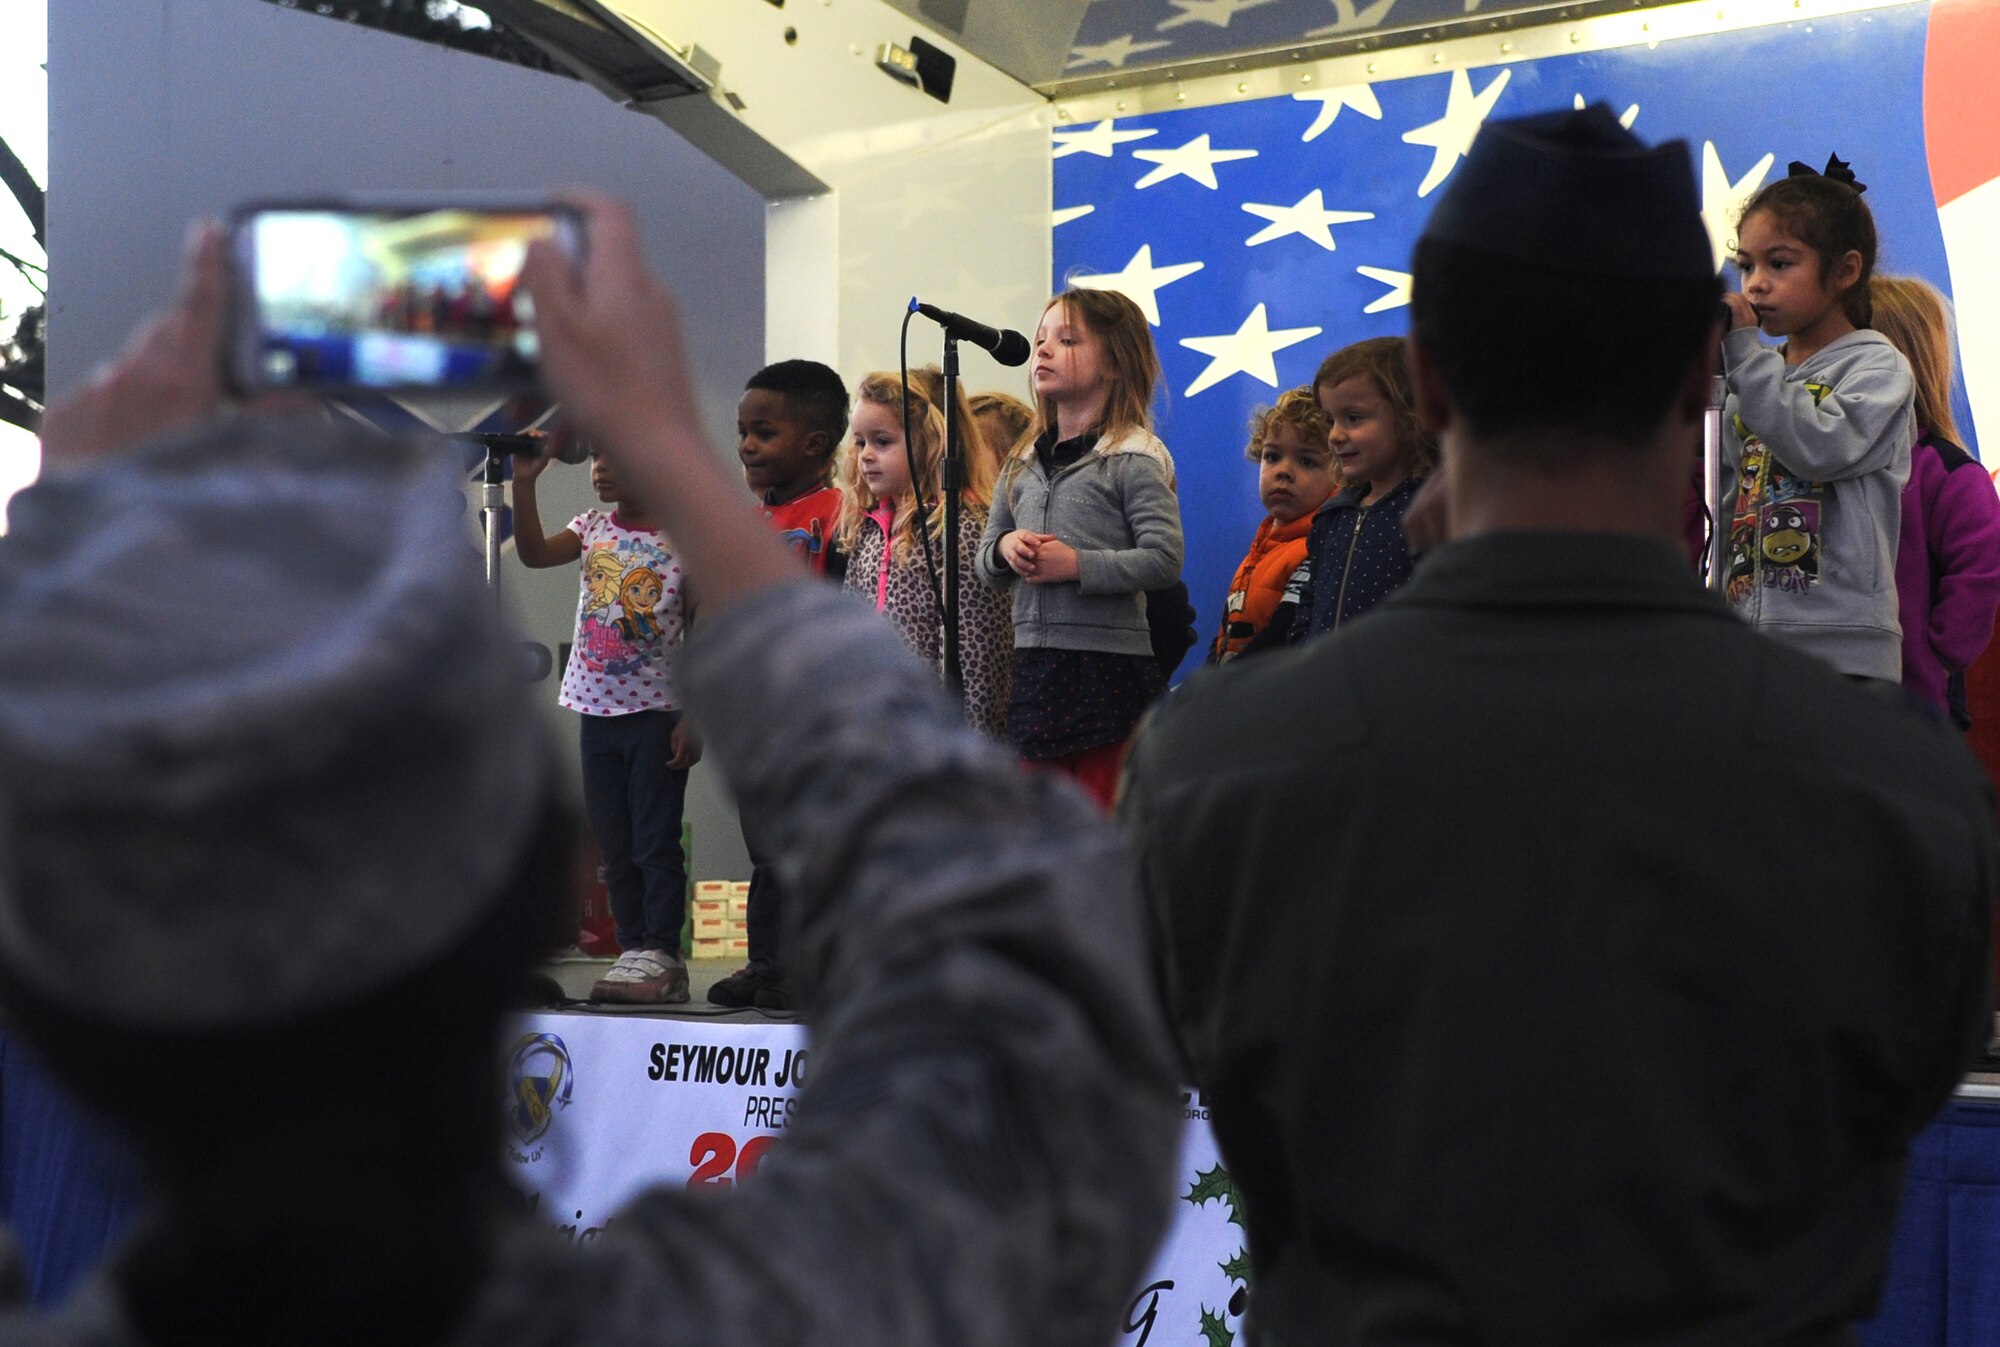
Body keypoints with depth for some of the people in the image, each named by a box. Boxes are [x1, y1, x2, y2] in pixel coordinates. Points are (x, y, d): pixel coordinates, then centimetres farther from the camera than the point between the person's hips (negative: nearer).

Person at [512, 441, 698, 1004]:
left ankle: (661, 957, -1)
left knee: (656, 843, -5)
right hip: (596, 710, 5)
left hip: (656, 712, -5)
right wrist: (524, 482, -17)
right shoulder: (592, 528, 8)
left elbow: (702, 639, -4)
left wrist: (694, 719, -9)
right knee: (615, 847, 8)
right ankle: (636, 952, 14)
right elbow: (533, 553, -9)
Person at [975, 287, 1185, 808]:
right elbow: (986, 563, 17)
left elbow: (1164, 560, -15)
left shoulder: (1133, 457, -6)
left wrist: (1077, 565, -19)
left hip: (1110, 666, -7)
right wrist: (1005, 548, -5)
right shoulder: (1023, 463, 14)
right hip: (1033, 663, 7)